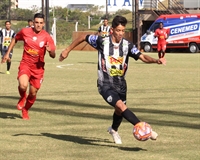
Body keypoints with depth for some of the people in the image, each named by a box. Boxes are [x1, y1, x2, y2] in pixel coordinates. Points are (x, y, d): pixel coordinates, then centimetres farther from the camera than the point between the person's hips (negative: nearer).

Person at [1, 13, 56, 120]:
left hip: (38, 68, 1)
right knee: (23, 85, -29)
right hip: (25, 64, -1)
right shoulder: (24, 32, -5)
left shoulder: (47, 37, -8)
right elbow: (15, 39, 16)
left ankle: (25, 110, 36)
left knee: (33, 93, 6)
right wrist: (7, 53, 14)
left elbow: (53, 56, -8)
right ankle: (22, 98, 7)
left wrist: (50, 50, -31)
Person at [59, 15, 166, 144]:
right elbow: (84, 37, 3)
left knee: (120, 111, 22)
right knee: (121, 106, -27)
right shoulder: (102, 41, -12)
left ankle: (114, 130, 53)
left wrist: (156, 60, -36)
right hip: (105, 84, -5)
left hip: (121, 84, 5)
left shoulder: (127, 45, -6)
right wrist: (67, 50, 8)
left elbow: (142, 57, -17)